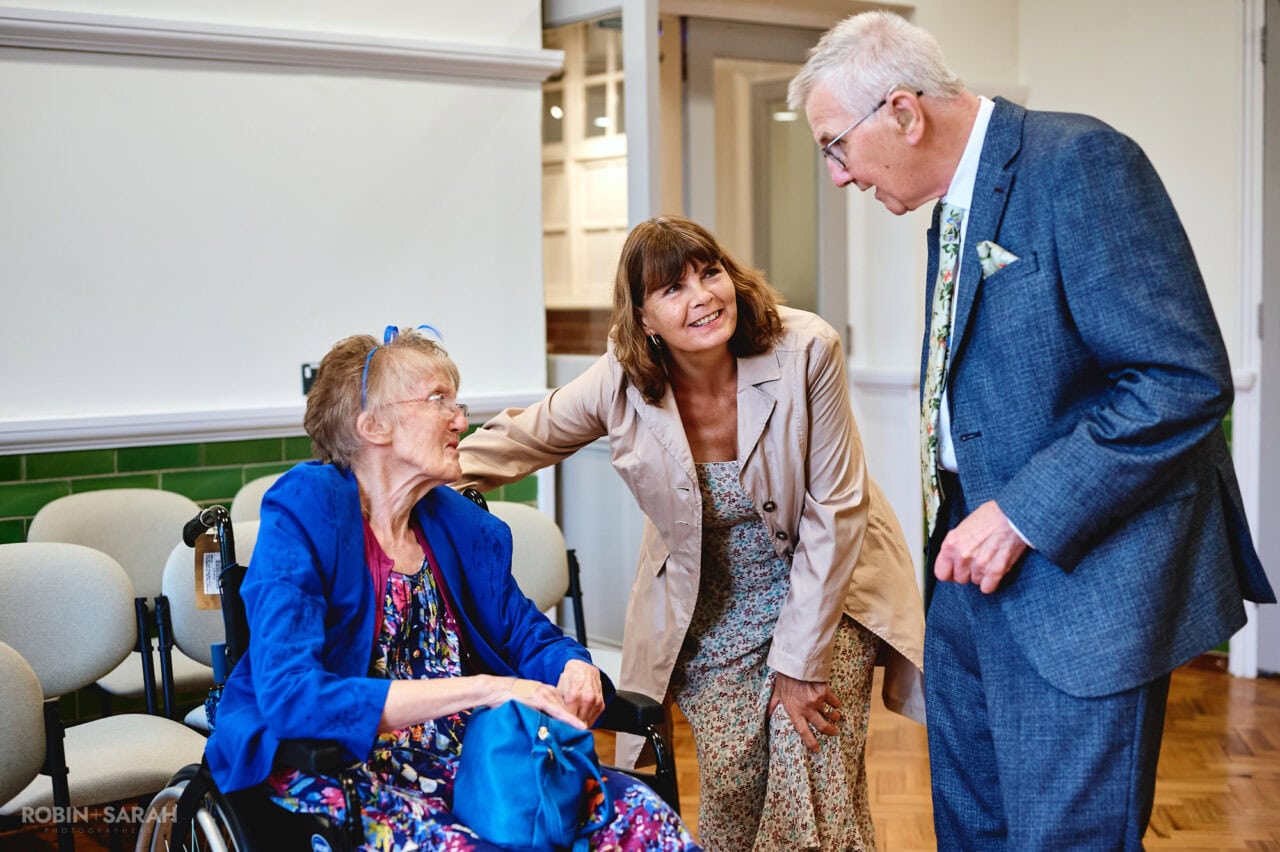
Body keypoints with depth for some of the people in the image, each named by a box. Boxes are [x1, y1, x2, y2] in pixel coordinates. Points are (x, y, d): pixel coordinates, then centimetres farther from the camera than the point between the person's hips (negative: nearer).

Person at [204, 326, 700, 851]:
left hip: (462, 762, 5)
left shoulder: (463, 527, 7)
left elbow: (529, 636, 19)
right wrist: (482, 689, -26)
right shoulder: (304, 510, -11)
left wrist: (574, 667, -7)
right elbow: (289, 696, -23)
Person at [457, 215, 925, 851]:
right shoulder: (621, 382, -15)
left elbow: (833, 511, -17)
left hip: (827, 589, -1)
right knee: (731, 789, -4)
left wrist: (800, 661, -15)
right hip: (711, 613, 2)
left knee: (813, 787, -12)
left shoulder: (806, 351, -22)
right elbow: (518, 440, 2)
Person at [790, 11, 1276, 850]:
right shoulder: (958, 204, 13)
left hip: (1081, 577, -9)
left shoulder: (1079, 161, -15)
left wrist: (1023, 515, -20)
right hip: (979, 564, 9)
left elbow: (1185, 380, -22)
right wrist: (968, 519, 6)